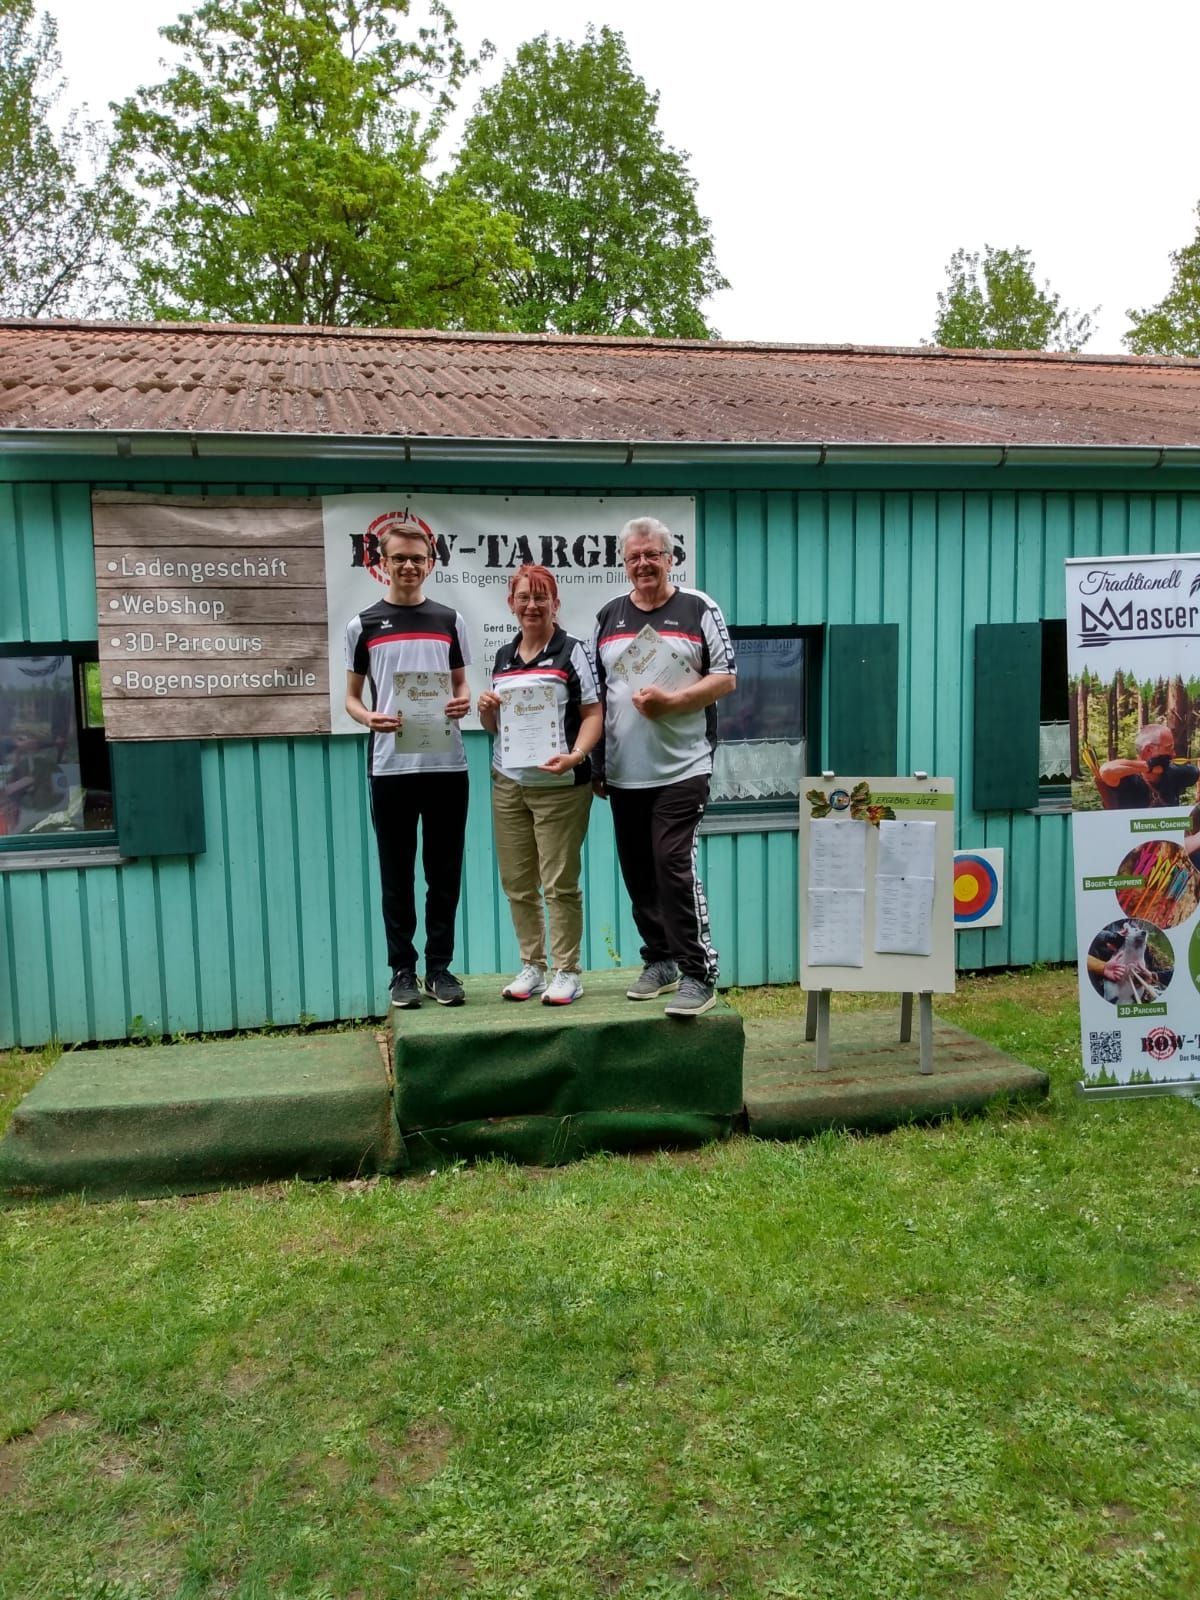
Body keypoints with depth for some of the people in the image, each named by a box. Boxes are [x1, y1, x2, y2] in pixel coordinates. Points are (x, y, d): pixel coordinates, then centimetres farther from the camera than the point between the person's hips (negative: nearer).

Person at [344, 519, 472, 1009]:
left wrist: (464, 703, -9)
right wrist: (369, 719, -14)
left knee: (445, 872, 6)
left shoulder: (449, 621, 9)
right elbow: (351, 696, 8)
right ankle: (403, 971, 15)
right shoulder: (364, 625, 5)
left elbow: (460, 683, 14)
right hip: (390, 767, -1)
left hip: (447, 765, 1)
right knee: (397, 874, 5)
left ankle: (440, 967, 17)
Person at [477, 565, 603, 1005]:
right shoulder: (503, 656, 15)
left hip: (560, 785, -5)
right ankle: (531, 966, 22)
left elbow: (594, 713, -7)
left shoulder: (571, 651, -1)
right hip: (507, 784, 6)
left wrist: (576, 755, -23)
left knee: (560, 883, -1)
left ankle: (567, 972, 10)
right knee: (517, 883, 9)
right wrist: (486, 710, 0)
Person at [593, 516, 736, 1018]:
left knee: (674, 868, -12)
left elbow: (726, 678, -2)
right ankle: (659, 962, 23)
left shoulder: (699, 609, 2)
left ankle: (699, 975, -5)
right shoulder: (609, 617, 13)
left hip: (682, 768, -5)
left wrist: (671, 700, -17)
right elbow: (594, 693, 15)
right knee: (638, 873, 10)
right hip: (623, 772, 5)